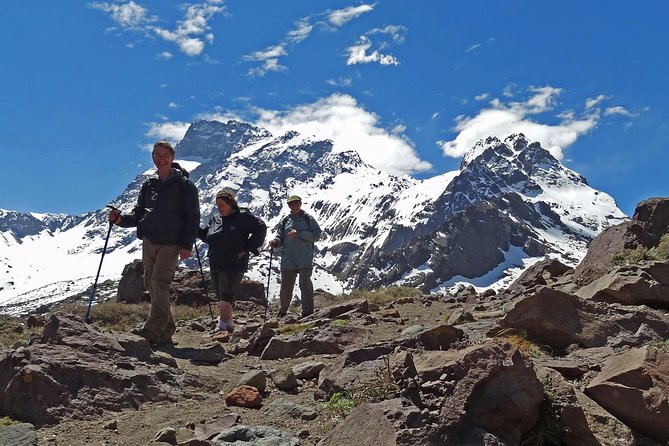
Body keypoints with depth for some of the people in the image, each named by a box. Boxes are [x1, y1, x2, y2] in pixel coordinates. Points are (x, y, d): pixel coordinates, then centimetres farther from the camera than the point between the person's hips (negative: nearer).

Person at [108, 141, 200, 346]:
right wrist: (120, 219, -4)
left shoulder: (184, 185, 0)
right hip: (149, 240, 6)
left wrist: (187, 245, -11)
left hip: (171, 243, -6)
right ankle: (166, 329, 15)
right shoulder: (149, 185, 15)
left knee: (159, 283, -16)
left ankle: (153, 331, -20)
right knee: (151, 284, 6)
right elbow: (138, 215, 17)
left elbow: (193, 217, -3)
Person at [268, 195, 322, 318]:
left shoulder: (308, 219, 4)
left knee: (305, 284, -12)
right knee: (286, 286, 10)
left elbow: (316, 235, -5)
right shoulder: (285, 221, 13)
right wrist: (275, 242, -10)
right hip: (288, 260, 3)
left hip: (305, 261, -3)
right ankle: (282, 312, 27)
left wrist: (299, 233, -16)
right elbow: (280, 238, 14)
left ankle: (308, 313, -9)